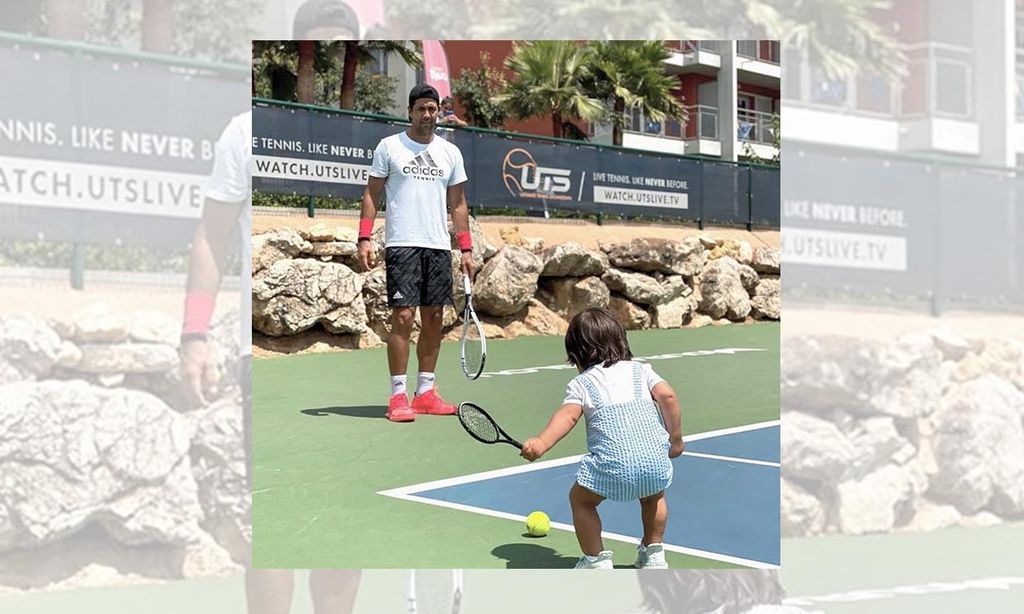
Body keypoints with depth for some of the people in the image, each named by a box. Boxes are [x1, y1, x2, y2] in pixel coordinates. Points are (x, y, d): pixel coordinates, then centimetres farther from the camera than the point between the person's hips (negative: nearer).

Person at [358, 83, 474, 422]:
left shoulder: (451, 152, 13)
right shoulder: (389, 146, 3)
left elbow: (458, 203, 15)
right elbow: (371, 193, 3)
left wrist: (466, 248, 9)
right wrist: (365, 238, -8)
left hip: (439, 247, 4)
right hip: (402, 244, -4)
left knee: (434, 318, 5)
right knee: (403, 317, -10)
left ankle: (425, 392, 14)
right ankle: (398, 396, -4)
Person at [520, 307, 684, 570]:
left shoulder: (581, 383, 13)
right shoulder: (640, 369, 21)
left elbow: (568, 415, -6)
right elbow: (667, 395, 7)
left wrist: (542, 442, -18)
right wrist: (675, 439, 15)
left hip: (613, 466, -4)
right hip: (656, 460, 4)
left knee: (580, 499, 23)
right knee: (654, 496, 37)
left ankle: (596, 560, 19)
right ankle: (653, 554, 37)